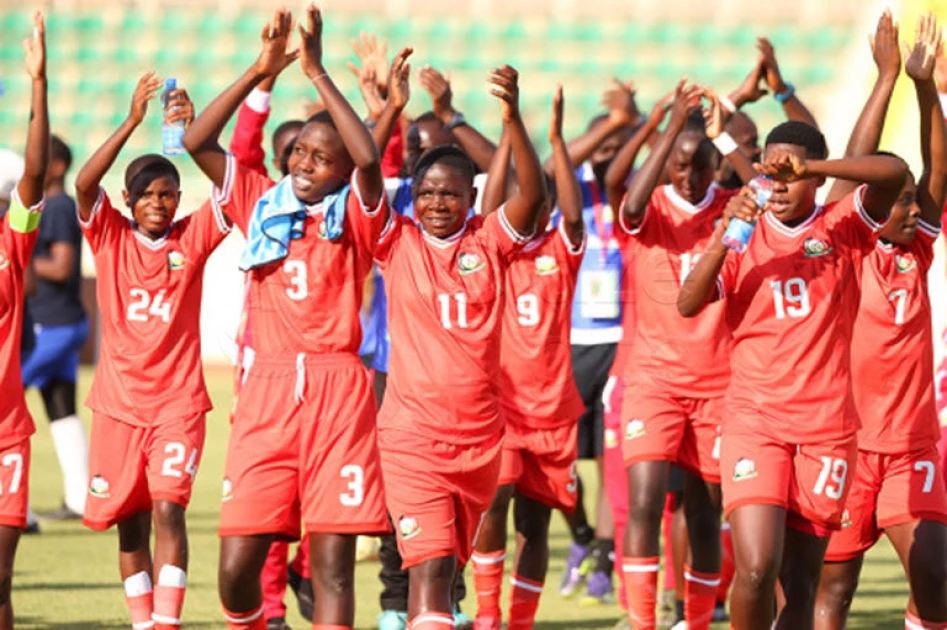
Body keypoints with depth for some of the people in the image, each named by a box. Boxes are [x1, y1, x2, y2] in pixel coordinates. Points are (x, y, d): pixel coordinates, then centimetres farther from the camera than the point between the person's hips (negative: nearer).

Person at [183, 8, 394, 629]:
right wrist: (261, 72, -2)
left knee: (333, 561, -5)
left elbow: (369, 159, -14)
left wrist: (318, 72, -12)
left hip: (336, 389, -2)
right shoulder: (262, 202, 14)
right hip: (266, 389, 2)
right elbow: (197, 143, 5)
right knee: (237, 564, -3)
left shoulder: (354, 216, 6)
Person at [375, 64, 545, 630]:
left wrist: (513, 118, -27)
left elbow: (533, 192, -13)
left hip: (481, 433, 3)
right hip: (413, 431, -3)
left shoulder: (489, 242, 2)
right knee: (430, 566, -15)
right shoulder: (398, 243, 1)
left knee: (448, 563, 17)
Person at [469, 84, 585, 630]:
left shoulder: (561, 253, 4)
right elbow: (490, 206, -14)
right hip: (498, 401, -2)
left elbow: (573, 213, -14)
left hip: (552, 407, 2)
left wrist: (557, 138, -22)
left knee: (534, 522, 6)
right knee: (493, 500, -20)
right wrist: (510, 132, -20)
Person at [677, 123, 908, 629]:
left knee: (800, 585, 4)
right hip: (754, 421, -1)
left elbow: (895, 172, -15)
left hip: (826, 429, 1)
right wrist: (724, 236, -21)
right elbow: (688, 304, -8)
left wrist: (811, 167, -27)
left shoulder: (843, 228, 4)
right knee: (756, 570, -18)